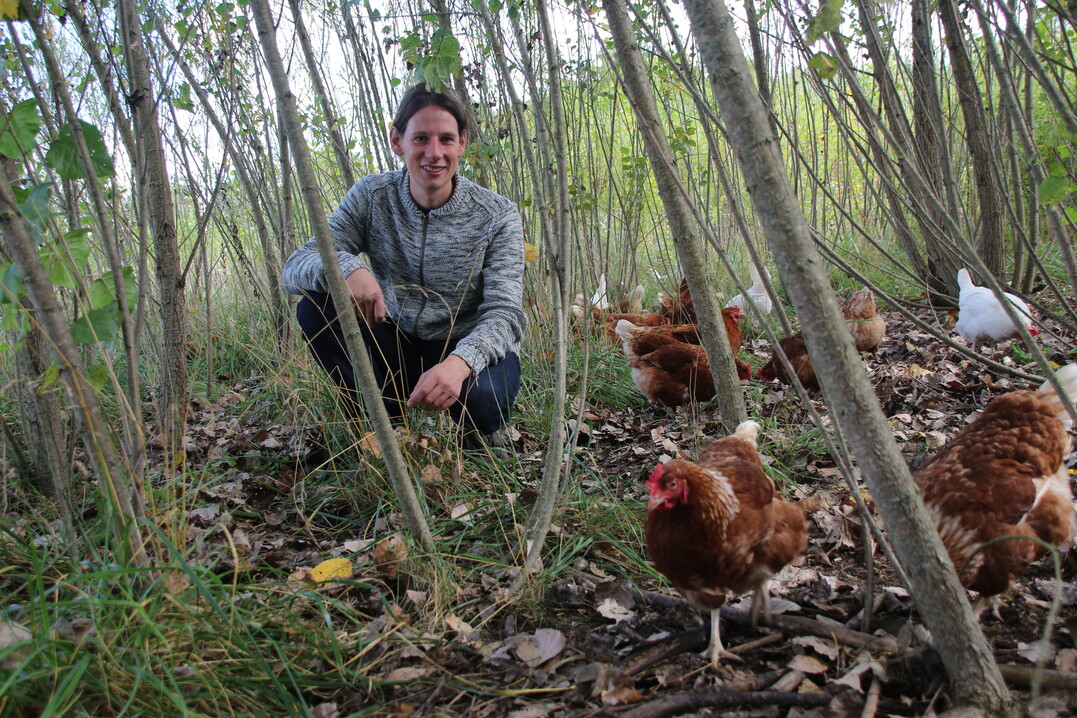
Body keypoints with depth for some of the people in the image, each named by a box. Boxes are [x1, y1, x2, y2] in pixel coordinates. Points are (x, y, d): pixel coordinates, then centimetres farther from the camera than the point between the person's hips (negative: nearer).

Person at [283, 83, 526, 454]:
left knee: (479, 400, -37)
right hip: (398, 347, 3)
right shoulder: (371, 197, -7)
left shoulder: (497, 216, -13)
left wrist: (460, 362, -45)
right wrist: (345, 266, -39)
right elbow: (295, 266, -13)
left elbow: (504, 313, -22)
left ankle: (477, 433, 2)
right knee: (316, 307, -20)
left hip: (470, 350, -3)